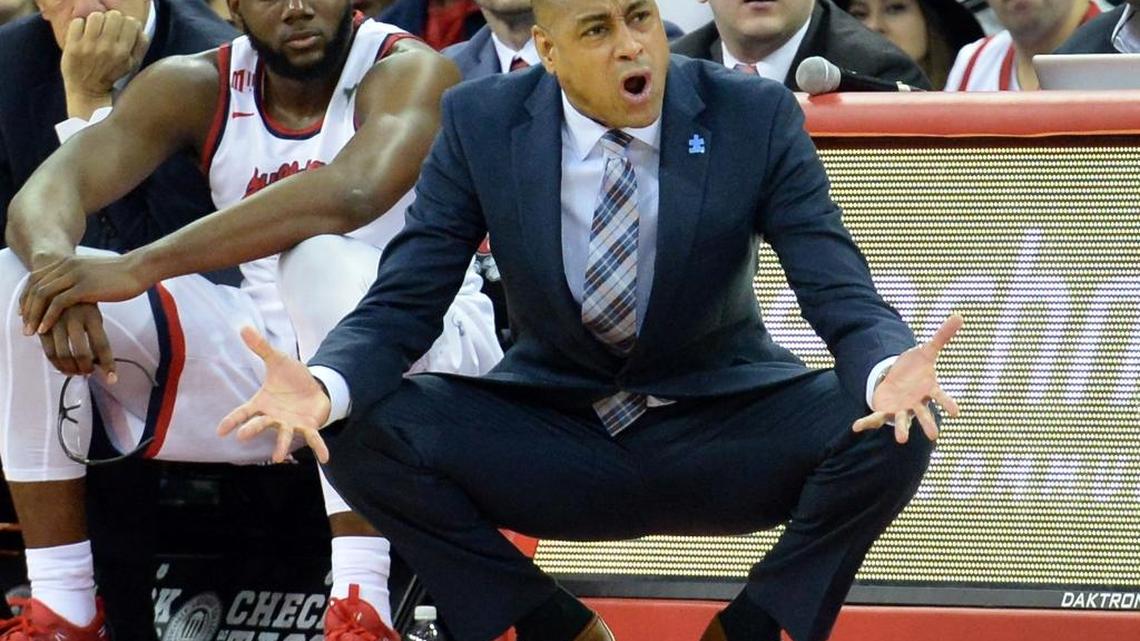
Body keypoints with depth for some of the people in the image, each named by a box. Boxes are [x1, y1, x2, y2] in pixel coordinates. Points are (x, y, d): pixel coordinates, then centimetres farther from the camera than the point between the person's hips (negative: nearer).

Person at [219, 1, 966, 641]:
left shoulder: (756, 118, -12)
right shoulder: (481, 124, -9)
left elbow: (847, 302, -15)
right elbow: (399, 309, -8)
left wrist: (889, 375, -41)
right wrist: (322, 387, -33)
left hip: (722, 436, -1)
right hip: (550, 437, 1)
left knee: (895, 425, -29)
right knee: (358, 431, -24)